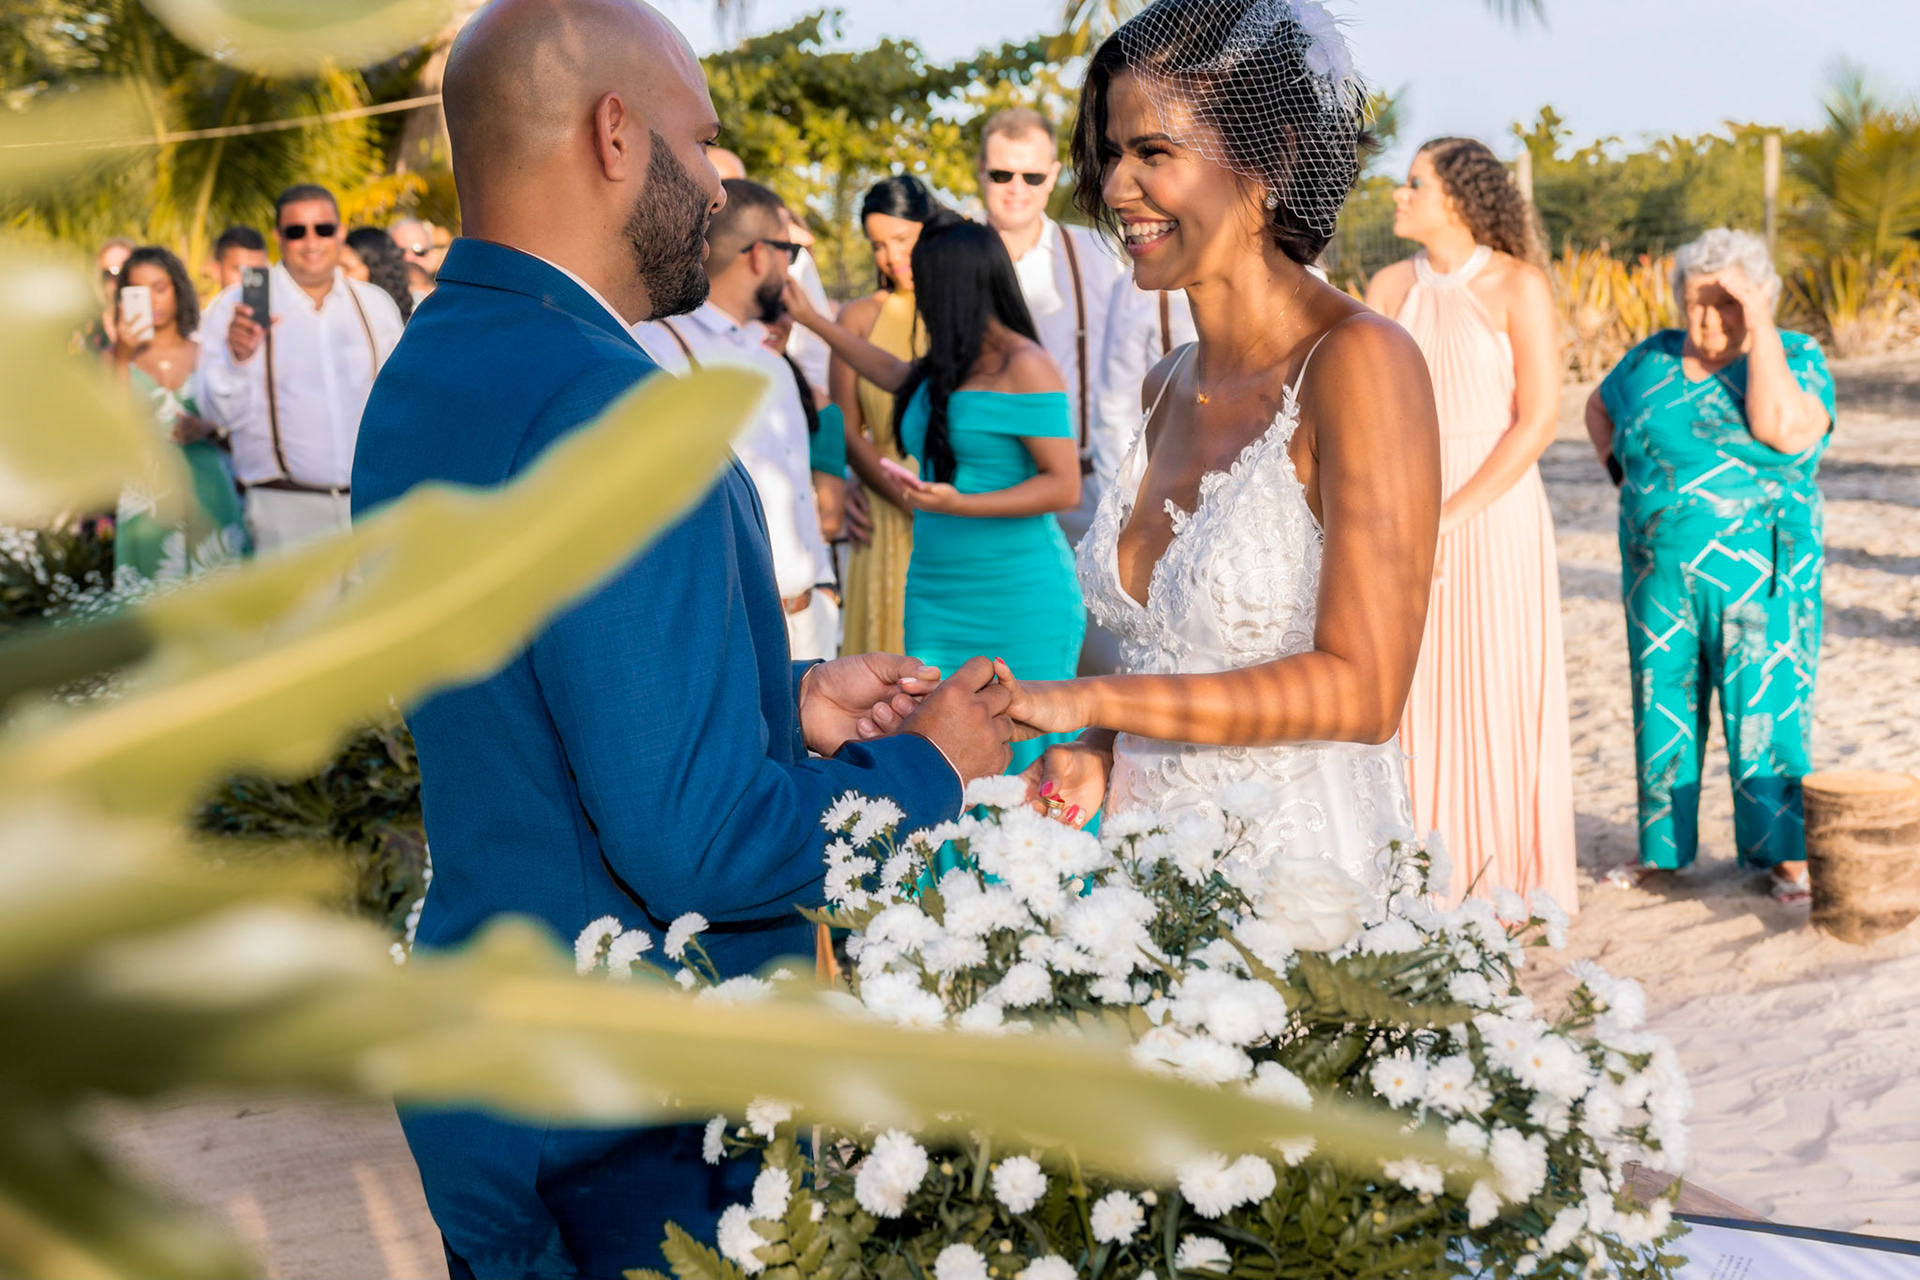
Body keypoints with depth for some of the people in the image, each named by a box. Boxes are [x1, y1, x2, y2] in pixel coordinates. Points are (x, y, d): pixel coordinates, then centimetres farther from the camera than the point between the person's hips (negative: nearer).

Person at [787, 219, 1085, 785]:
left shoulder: (1024, 367, -9)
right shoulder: (944, 370, 14)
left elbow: (1064, 486, -13)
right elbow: (894, 374, 38)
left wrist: (958, 505, -23)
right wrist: (812, 319, 43)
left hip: (1020, 599, -7)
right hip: (938, 595, 7)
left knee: (1031, 770, -6)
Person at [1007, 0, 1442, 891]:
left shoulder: (1359, 361, -14)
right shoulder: (1167, 389, 8)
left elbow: (1359, 690, -19)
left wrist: (1089, 700, -16)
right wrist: (1099, 752, -2)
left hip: (1299, 871, -6)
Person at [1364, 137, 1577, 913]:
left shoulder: (1518, 287, -7)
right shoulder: (1391, 287, 6)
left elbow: (1539, 420, -12)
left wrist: (1450, 518, -16)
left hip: (1494, 514, -4)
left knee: (1498, 697, 0)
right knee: (1411, 697, 4)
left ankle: (1510, 889, 11)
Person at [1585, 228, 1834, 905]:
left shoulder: (1797, 359, -4)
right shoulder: (1654, 359, 8)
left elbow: (1779, 427, -23)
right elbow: (1599, 407, 25)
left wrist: (1760, 329, -20)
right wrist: (1621, 468, 9)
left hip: (1758, 573, -4)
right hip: (1660, 572, 4)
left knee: (1764, 709, -4)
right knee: (1663, 703, 9)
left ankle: (1789, 855, 4)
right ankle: (1662, 847, 19)